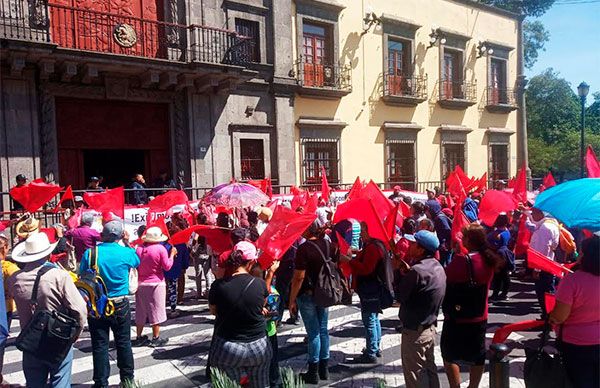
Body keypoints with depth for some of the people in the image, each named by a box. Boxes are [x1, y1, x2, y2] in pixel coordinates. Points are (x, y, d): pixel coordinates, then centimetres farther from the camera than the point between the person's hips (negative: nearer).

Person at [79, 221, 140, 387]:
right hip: (120, 305, 0)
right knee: (124, 343, 14)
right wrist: (127, 243, 18)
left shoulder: (89, 253, -10)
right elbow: (137, 262, 12)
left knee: (99, 346, 9)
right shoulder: (126, 252, -10)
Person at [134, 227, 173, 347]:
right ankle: (156, 338, 10)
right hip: (156, 283, -4)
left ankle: (139, 337, 22)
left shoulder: (139, 249, -1)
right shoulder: (161, 249, -14)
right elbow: (167, 266, -9)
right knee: (156, 310, 5)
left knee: (141, 311, 14)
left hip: (141, 284, 4)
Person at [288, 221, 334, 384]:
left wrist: (292, 300, -11)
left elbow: (299, 277, -20)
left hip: (307, 295, -6)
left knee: (313, 333, 3)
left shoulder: (304, 248, -19)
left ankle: (313, 373, 15)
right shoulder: (328, 245, 0)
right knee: (323, 330, 15)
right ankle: (324, 369, 26)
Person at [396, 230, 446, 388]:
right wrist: (408, 271, 0)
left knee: (413, 375, 7)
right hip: (431, 328, 9)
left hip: (414, 331, -9)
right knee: (430, 369, 22)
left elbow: (400, 296, -19)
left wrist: (399, 271, -8)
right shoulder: (438, 267, 3)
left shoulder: (417, 270, -25)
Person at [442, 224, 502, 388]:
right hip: (480, 317, 6)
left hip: (457, 317, -6)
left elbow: (444, 280, -14)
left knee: (450, 356, 11)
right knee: (477, 356, 18)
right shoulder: (490, 260, -3)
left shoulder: (460, 260, -24)